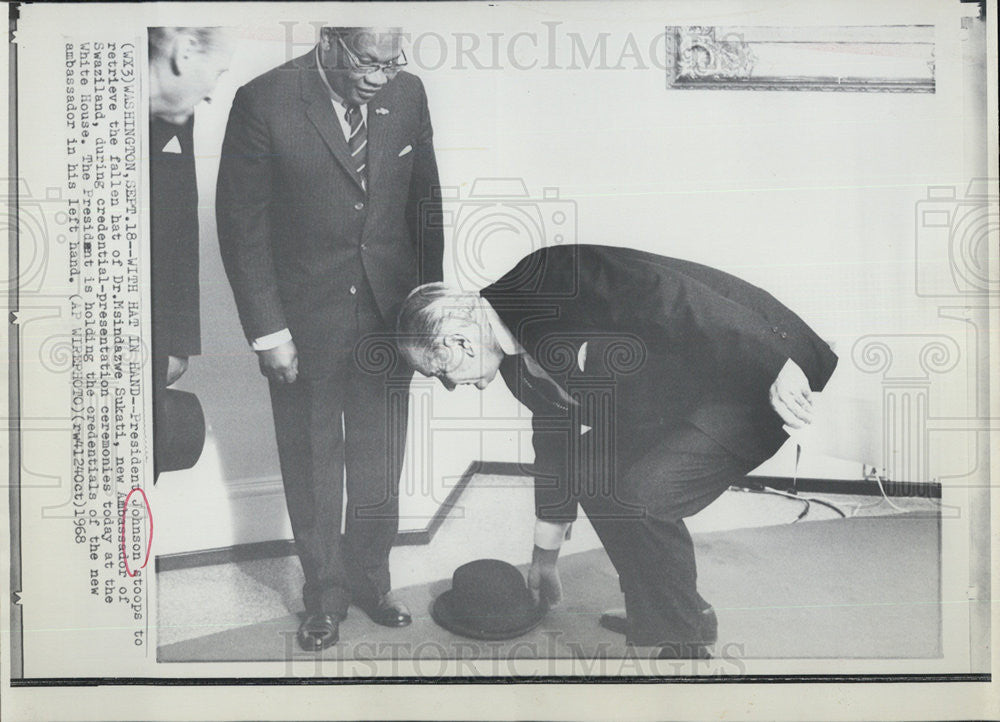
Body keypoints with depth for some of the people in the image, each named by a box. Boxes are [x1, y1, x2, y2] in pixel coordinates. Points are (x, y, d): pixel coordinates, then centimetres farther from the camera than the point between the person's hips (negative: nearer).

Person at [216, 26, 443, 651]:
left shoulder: (408, 94, -1)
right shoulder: (264, 102, -12)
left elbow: (426, 204, 8)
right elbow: (242, 226, -9)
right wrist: (268, 331, -11)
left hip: (390, 318, 3)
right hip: (303, 325, -2)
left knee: (380, 470, 13)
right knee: (313, 475, 12)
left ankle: (370, 581, 36)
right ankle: (325, 595, 33)